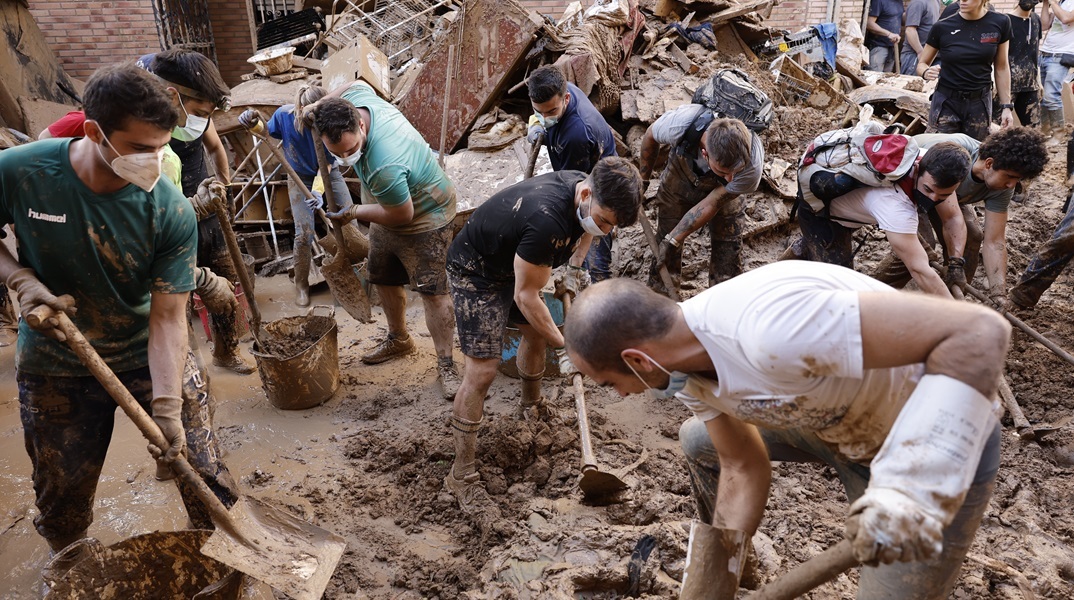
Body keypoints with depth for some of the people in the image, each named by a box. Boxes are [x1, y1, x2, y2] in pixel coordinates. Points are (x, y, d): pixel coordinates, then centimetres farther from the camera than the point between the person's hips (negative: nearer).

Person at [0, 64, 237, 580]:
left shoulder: (172, 212, -22)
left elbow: (167, 317, -21)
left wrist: (167, 408, -28)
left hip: (150, 357, -1)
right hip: (54, 368, 1)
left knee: (208, 482, -2)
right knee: (62, 501, 17)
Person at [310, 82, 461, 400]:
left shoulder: (384, 168, -44)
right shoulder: (355, 98, -21)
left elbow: (403, 215, -28)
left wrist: (353, 213, -15)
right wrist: (318, 105, -3)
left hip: (423, 216, -9)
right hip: (388, 209, 9)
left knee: (432, 292, -8)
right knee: (384, 280, 20)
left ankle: (446, 364, 5)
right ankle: (399, 339, 41)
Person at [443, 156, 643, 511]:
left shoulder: (586, 191, -13)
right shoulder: (548, 220, -40)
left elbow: (583, 230, 15)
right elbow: (526, 296, -29)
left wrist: (573, 269, 2)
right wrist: (564, 349, -21)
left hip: (511, 262, 9)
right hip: (475, 272, -9)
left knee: (536, 332, 21)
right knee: (482, 370, -12)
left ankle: (531, 407, 49)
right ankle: (461, 474, -2)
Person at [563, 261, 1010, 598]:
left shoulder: (769, 328, -41)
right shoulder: (688, 370, -11)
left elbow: (980, 333, -40)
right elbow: (744, 470, 1)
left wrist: (907, 494, -45)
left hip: (937, 444, -7)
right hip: (832, 416, 8)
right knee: (698, 442, 17)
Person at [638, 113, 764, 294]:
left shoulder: (752, 166, -40)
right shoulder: (679, 123, -42)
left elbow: (710, 204, -26)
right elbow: (650, 136, -15)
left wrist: (672, 240, -21)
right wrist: (642, 179, -1)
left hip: (720, 192, 0)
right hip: (679, 178, 0)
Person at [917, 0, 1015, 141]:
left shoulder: (999, 23, -1)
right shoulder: (942, 27, -6)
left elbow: (1001, 68, 6)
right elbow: (922, 64, 5)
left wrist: (1006, 106, 5)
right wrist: (927, 72, -18)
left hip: (980, 103, 1)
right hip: (946, 102, -1)